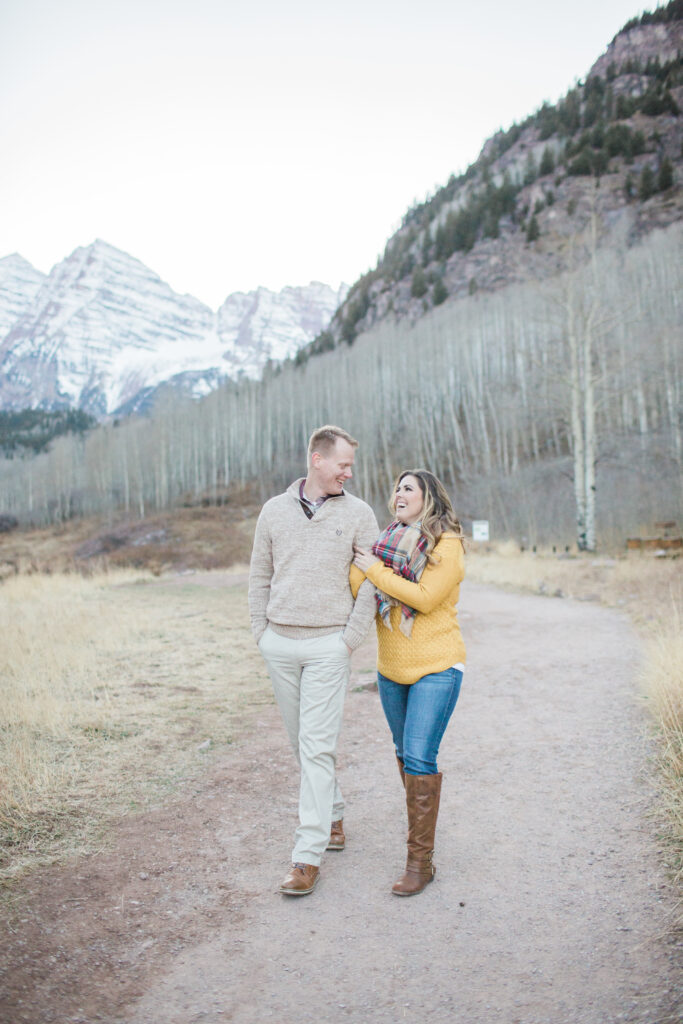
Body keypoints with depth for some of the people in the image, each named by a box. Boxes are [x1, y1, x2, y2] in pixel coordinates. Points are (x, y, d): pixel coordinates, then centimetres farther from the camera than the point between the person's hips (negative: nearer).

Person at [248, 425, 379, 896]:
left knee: (317, 747, -6)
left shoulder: (358, 513, 0)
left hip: (329, 644, -3)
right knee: (302, 742, 13)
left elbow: (371, 583, -1)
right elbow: (260, 575, 13)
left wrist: (351, 640, -6)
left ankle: (309, 855, 0)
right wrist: (261, 631, 7)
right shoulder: (275, 510, 6)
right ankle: (333, 814, 34)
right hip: (280, 644, 4)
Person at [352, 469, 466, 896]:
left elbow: (425, 598, -22)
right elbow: (355, 592, 6)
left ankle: (421, 860, -1)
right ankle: (422, 823, 37)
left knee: (420, 758, -10)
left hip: (436, 668, -6)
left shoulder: (447, 544, -11)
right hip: (392, 667, 6)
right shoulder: (387, 542, 8)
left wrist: (375, 570, -17)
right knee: (405, 754, 16)